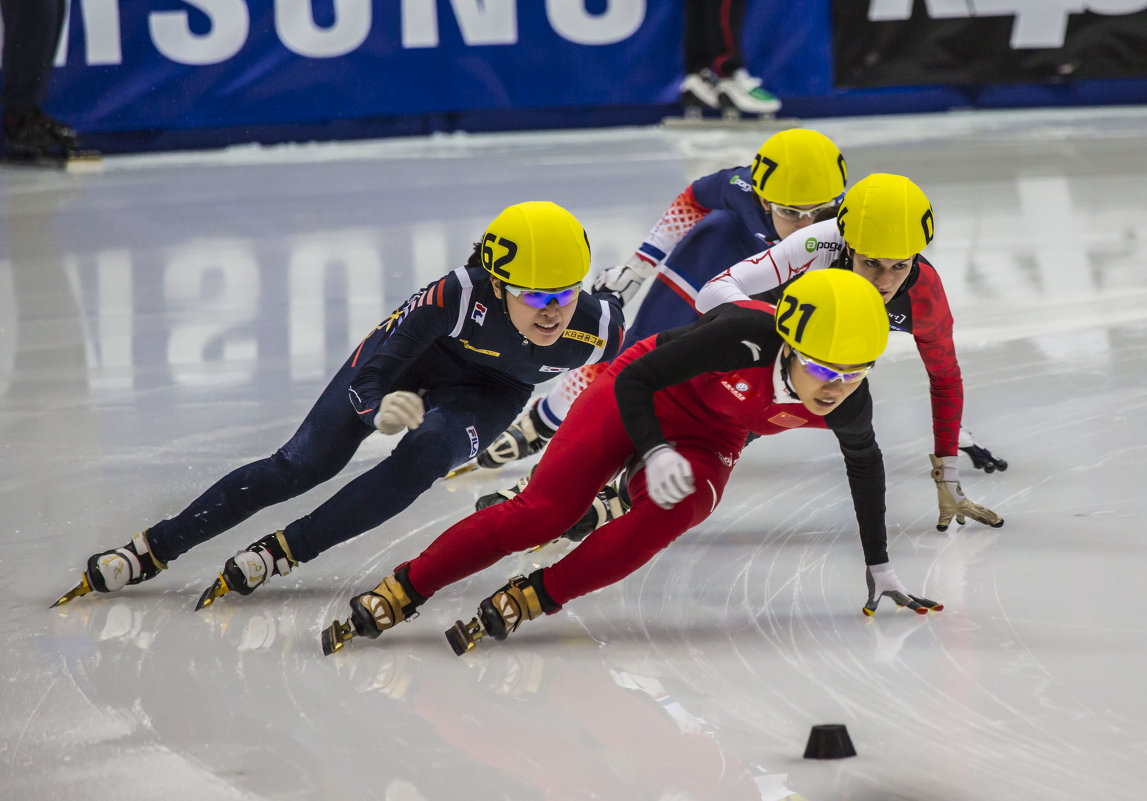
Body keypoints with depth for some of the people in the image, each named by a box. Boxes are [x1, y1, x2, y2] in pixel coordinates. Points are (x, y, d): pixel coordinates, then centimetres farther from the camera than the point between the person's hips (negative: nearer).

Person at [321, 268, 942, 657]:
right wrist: (654, 453, -41)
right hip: (642, 397, -3)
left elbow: (865, 463, 3)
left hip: (708, 441, 4)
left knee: (664, 519, -30)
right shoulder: (745, 336, -37)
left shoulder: (848, 408, -21)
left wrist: (879, 565, 11)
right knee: (544, 512, -17)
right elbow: (636, 380, -27)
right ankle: (398, 594, -8)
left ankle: (530, 599, -20)